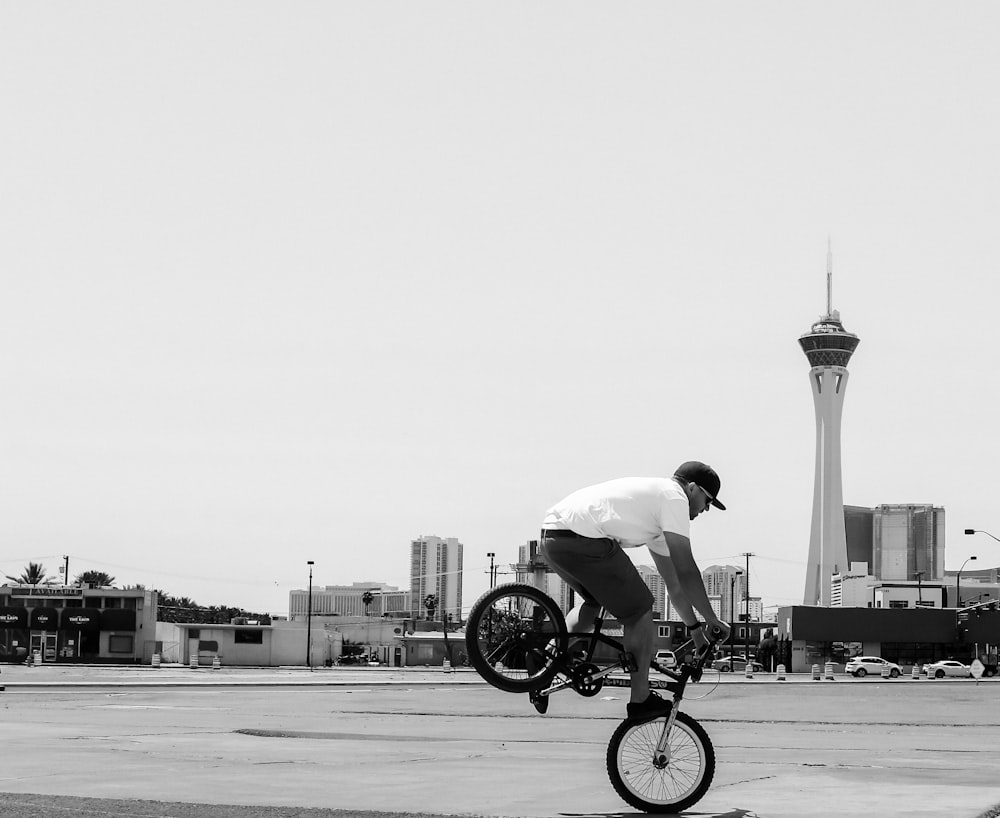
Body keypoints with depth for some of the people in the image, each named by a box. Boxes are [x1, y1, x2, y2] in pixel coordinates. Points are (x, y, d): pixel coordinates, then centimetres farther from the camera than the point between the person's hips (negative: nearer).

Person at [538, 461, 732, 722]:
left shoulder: (652, 495, 33)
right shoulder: (674, 497, 4)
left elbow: (673, 581, 38)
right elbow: (686, 571, -1)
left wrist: (695, 628, 40)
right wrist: (711, 619, 8)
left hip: (551, 537, 10)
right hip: (582, 537, -10)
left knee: (595, 600, 32)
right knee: (639, 611, 3)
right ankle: (641, 701, 10)